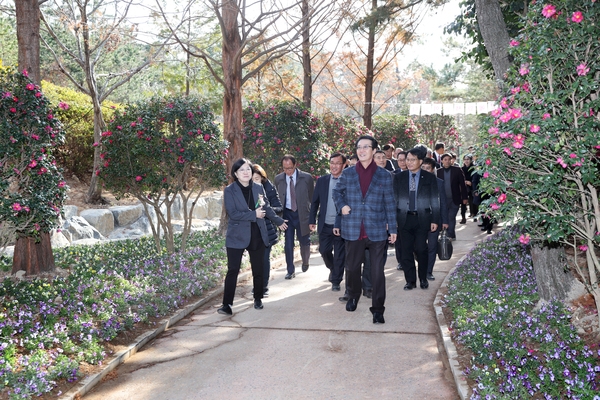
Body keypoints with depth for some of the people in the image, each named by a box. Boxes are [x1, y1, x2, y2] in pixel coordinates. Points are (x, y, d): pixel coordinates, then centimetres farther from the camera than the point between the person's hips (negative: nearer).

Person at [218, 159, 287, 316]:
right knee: (233, 270, -6)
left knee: (258, 270, 12)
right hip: (237, 236, -4)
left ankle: (258, 299, 28)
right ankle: (227, 304, -4)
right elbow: (232, 213, -17)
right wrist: (254, 214, -18)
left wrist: (279, 221, 24)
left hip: (258, 235, 4)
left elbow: (267, 207, 16)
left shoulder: (258, 188, 4)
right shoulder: (229, 190, -7)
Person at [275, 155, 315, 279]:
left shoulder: (307, 178, -7)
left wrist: (312, 217, -1)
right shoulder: (278, 179, 1)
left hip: (302, 213, -1)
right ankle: (290, 270, 12)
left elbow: (312, 197, 0)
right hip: (286, 214, 1)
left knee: (304, 242, 10)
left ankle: (305, 262, 39)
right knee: (288, 243, 0)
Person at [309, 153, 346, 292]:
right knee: (324, 250, 8)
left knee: (339, 255, 4)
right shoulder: (321, 180, 5)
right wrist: (312, 220, 5)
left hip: (341, 225, -3)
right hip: (325, 224, 3)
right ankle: (333, 269, 37)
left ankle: (336, 281, 19)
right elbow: (315, 202, 9)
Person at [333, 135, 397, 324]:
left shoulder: (384, 175, 1)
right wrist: (341, 206, -1)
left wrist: (393, 228, 2)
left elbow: (389, 204, 3)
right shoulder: (347, 173, 4)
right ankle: (353, 297, 39)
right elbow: (337, 191, 19)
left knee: (378, 271, 0)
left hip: (377, 231, -2)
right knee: (352, 267, 14)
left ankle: (378, 309, 9)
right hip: (353, 230, 2)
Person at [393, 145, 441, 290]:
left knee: (421, 249, -2)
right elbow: (394, 199, 5)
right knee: (406, 251, 3)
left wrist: (435, 220, -3)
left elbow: (435, 200, 2)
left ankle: (423, 278, 18)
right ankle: (410, 280, 13)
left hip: (422, 219, -2)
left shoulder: (429, 178, 3)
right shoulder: (398, 177, 6)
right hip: (405, 218, 2)